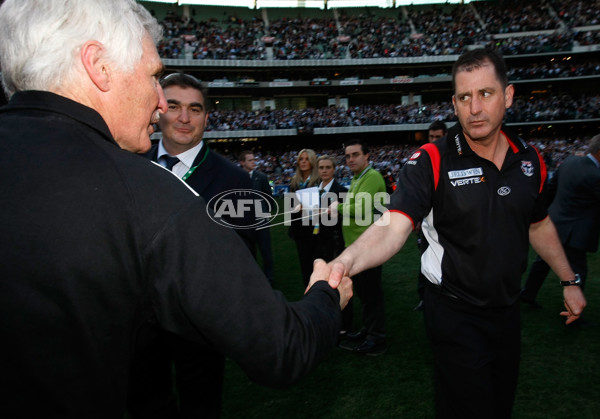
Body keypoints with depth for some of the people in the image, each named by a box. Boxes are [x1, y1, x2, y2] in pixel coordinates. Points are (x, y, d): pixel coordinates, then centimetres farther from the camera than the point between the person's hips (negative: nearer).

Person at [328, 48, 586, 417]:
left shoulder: (529, 159, -1)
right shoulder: (431, 162, -19)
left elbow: (539, 224, 14)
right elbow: (393, 226, -33)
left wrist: (569, 281, 18)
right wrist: (344, 263, -51)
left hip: (508, 308, 6)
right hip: (456, 314, -5)